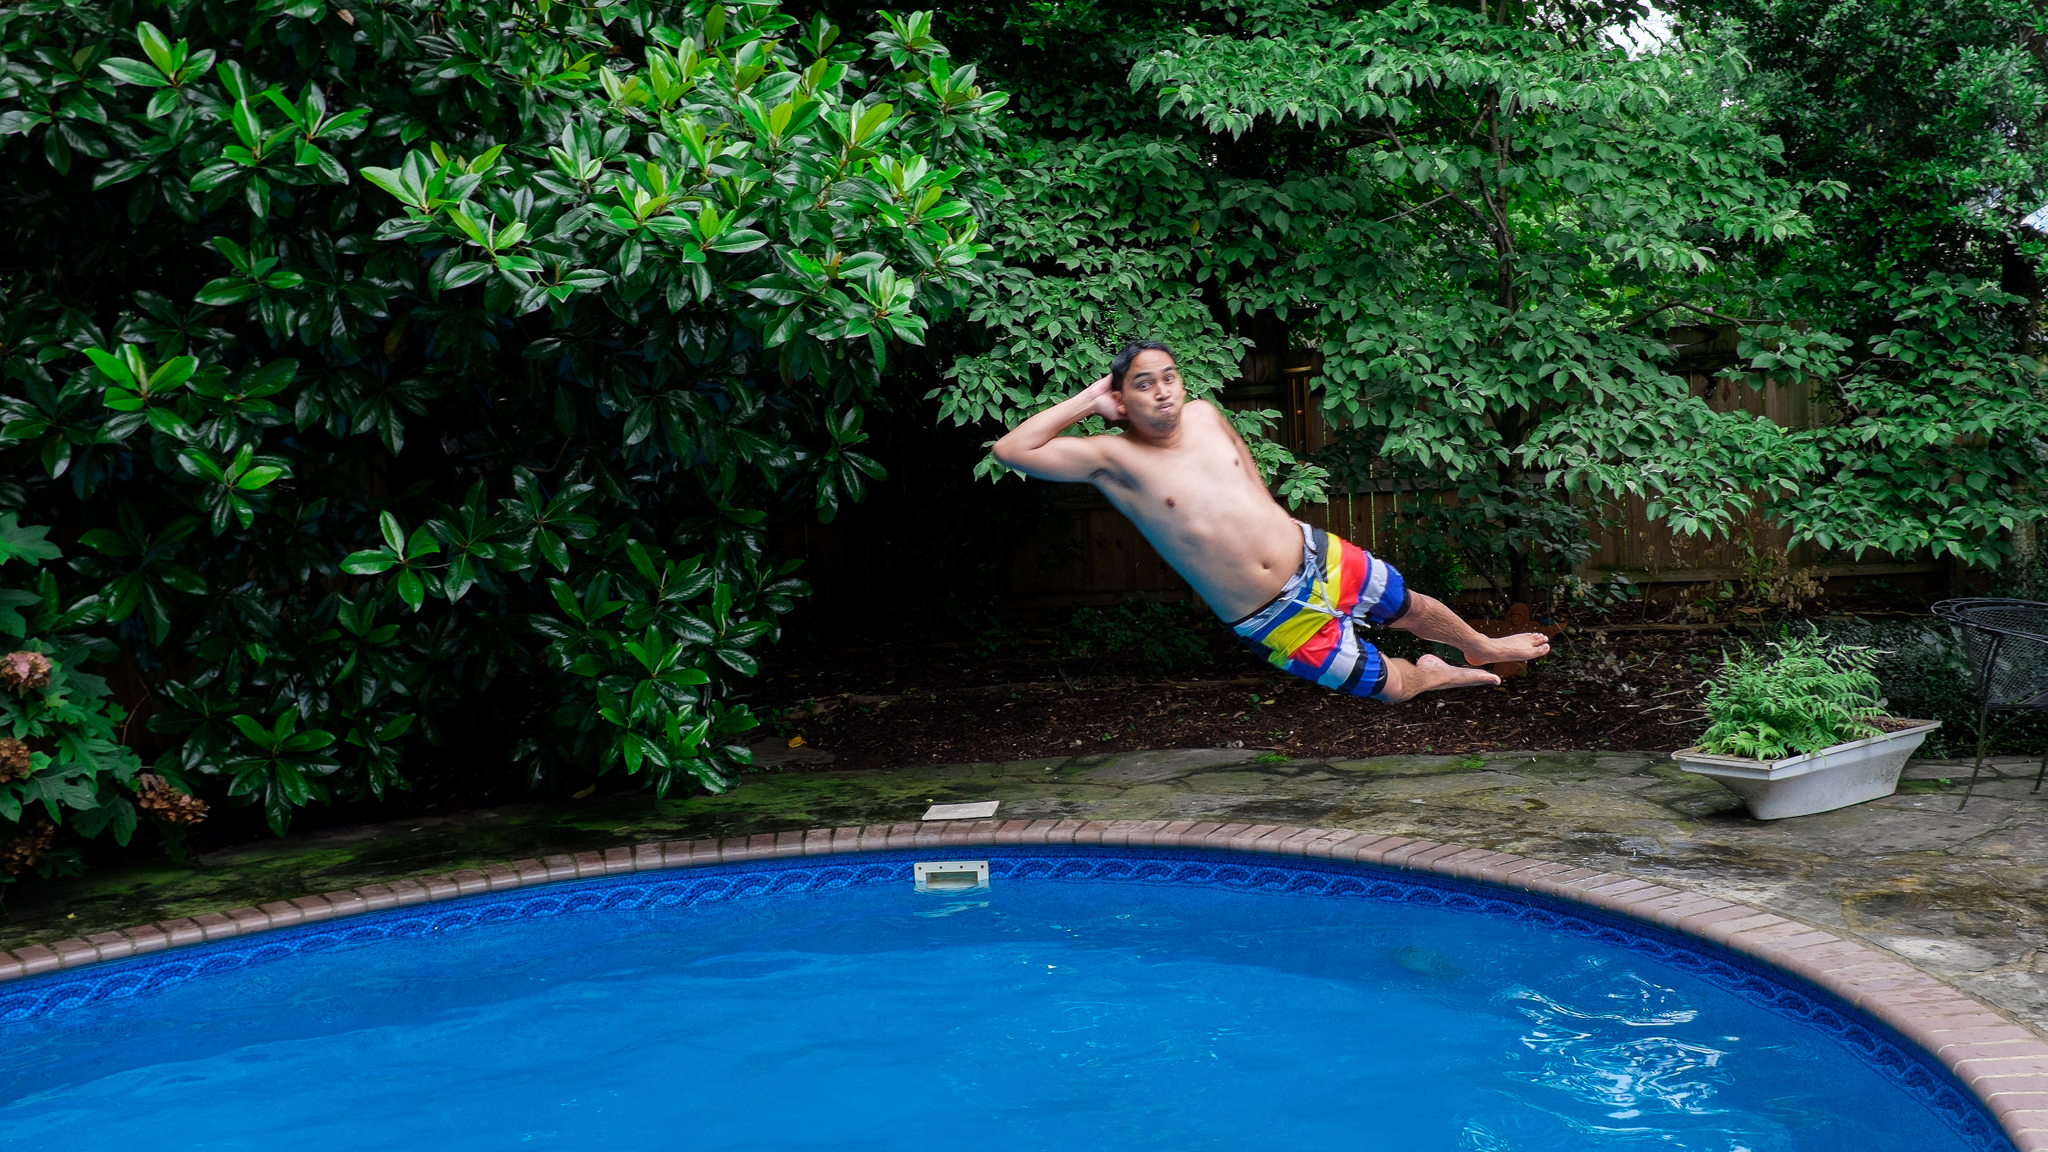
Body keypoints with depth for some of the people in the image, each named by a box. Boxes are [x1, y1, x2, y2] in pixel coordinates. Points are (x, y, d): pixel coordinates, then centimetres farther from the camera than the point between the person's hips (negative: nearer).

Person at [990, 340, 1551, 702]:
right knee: (1392, 686, 5)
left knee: (1410, 607, 24)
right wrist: (1087, 400, -24)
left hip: (1316, 555, 5)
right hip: (1277, 621, -5)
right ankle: (1436, 675, 42)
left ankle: (1483, 647, 56)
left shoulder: (1203, 414, -4)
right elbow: (1011, 449, -31)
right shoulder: (1114, 459, -20)